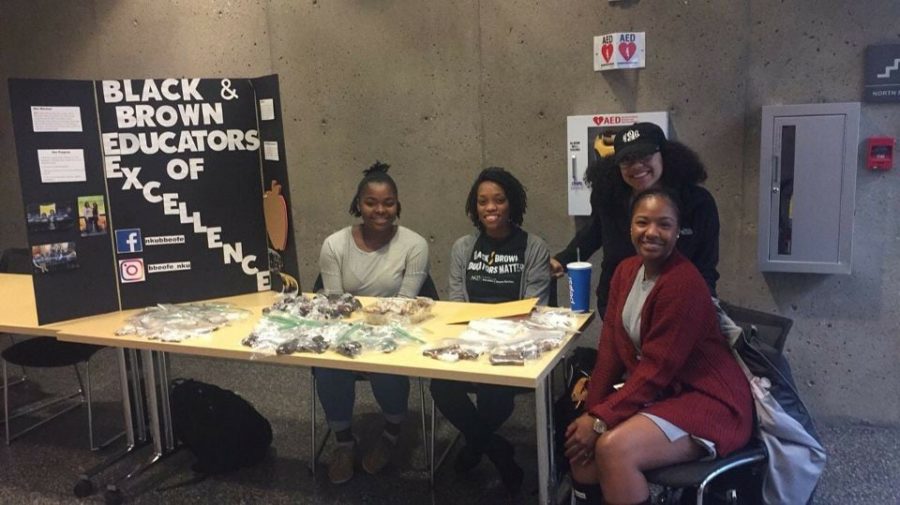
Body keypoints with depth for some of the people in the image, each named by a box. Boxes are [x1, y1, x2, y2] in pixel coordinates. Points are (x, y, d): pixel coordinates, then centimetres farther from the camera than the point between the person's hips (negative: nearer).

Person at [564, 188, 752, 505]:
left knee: (613, 449, -26)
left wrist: (600, 420, -20)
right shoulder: (626, 270, 2)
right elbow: (611, 345, 1)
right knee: (578, 440, -5)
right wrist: (591, 410, -7)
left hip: (708, 402, -8)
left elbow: (657, 368, -23)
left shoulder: (683, 283, -23)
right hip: (656, 392, 8)